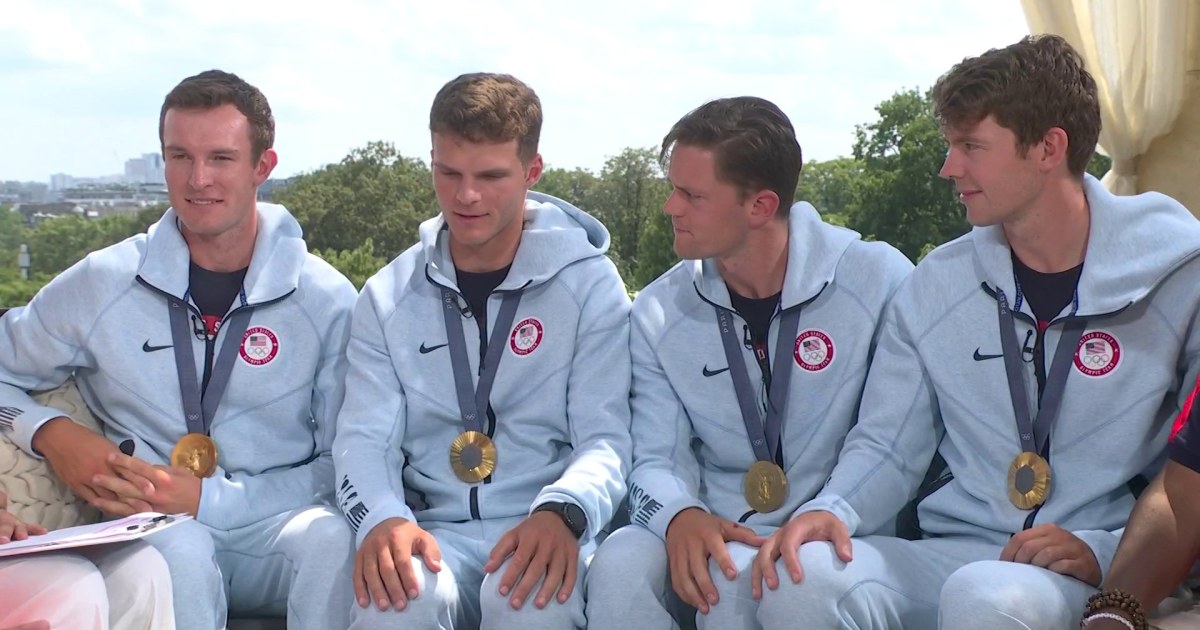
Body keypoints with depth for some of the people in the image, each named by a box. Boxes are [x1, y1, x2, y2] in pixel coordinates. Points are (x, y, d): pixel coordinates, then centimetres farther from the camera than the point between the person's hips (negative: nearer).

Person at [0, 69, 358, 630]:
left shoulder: (327, 301, 0)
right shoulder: (99, 285, 3)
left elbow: (343, 463, -2)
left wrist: (208, 498, -14)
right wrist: (51, 433, -8)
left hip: (279, 526, 1)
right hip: (154, 528, 0)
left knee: (332, 538, -34)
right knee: (178, 550, -36)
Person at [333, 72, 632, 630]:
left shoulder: (589, 285, 3)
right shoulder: (389, 297, 10)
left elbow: (605, 437, -3)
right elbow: (364, 437, 2)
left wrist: (561, 513, -26)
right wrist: (382, 518, -21)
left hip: (545, 537, -1)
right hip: (433, 530, 1)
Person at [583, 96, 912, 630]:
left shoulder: (878, 281, -7)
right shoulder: (659, 311, 4)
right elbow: (656, 460, 3)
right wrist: (680, 516, -20)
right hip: (717, 532, 3)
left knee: (737, 578, -33)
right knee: (619, 566, -28)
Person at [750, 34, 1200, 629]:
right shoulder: (935, 286, 8)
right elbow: (887, 445, 11)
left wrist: (1100, 551, -17)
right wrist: (831, 511, -10)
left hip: (1101, 576, -3)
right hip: (951, 552, 4)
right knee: (802, 577, -26)